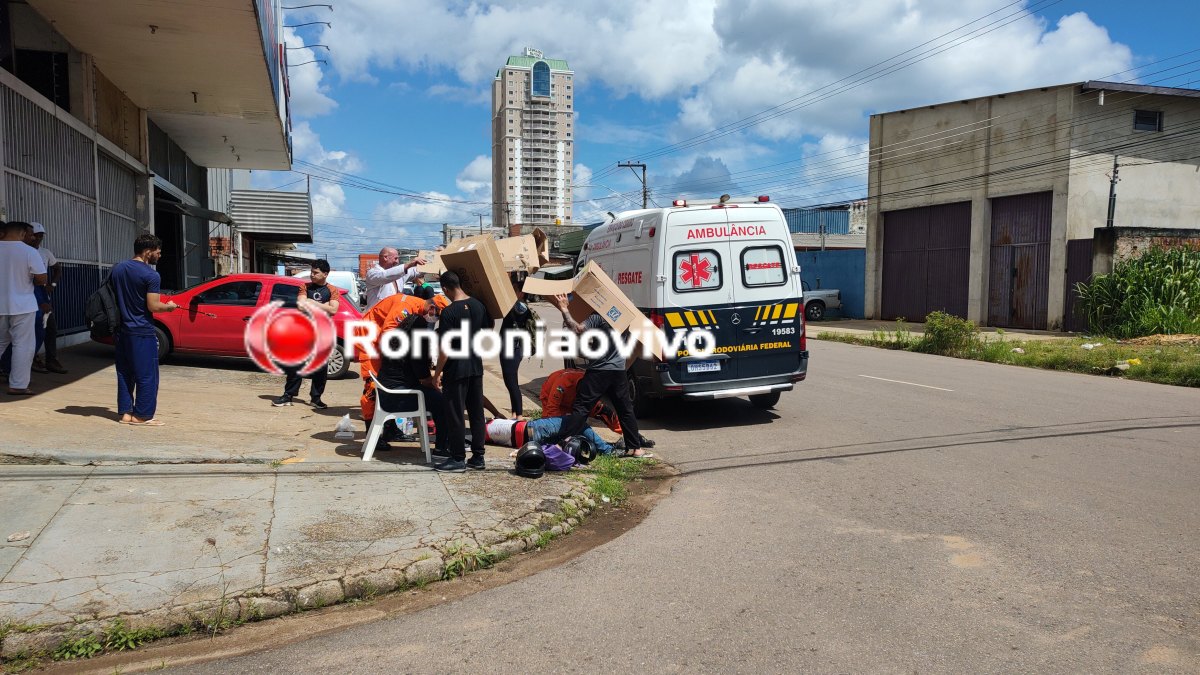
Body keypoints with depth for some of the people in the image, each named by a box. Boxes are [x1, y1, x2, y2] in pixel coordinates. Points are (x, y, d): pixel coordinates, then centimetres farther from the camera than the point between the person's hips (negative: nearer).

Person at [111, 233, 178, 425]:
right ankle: (142, 416, 3)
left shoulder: (117, 268, 8)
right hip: (142, 332, -7)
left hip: (122, 330, 8)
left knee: (125, 373, 14)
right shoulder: (151, 275, -15)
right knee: (146, 375, 1)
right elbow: (153, 306, -18)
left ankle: (125, 412, 18)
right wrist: (170, 306, -1)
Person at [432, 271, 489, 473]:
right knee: (477, 413, 11)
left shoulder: (449, 312, -17)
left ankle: (458, 459, 8)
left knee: (456, 415, 2)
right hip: (476, 367, 7)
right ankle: (478, 457, 17)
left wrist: (437, 372, -8)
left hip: (456, 370, -7)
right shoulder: (479, 306, 3)